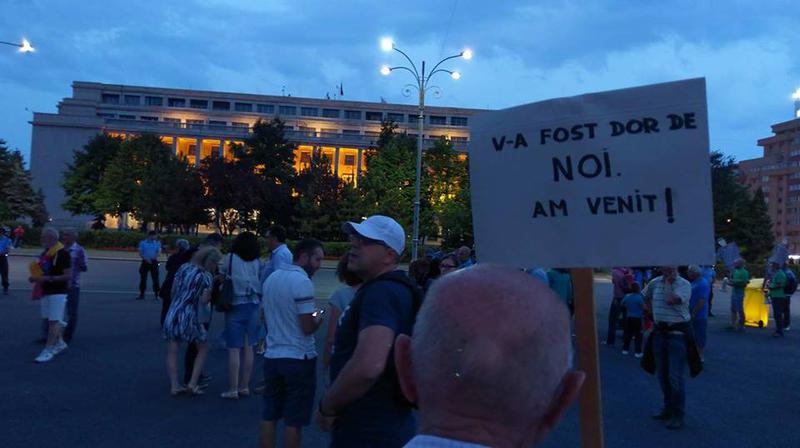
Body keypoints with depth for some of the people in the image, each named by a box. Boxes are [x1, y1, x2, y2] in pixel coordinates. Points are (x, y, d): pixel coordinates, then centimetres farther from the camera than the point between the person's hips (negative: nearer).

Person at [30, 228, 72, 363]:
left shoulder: (63, 254, -15)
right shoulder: (45, 253, 12)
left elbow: (68, 275, -19)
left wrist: (48, 278, -24)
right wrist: (35, 278, 5)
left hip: (58, 292, -9)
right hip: (46, 291, 9)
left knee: (54, 321, -7)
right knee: (50, 320, 15)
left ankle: (48, 350, -5)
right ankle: (60, 343, 29)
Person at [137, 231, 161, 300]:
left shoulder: (157, 243, 6)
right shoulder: (142, 242, 5)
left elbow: (159, 252, -3)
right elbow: (140, 253, 0)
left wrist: (155, 257, -25)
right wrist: (146, 259, -17)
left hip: (154, 262, 0)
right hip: (145, 262, 0)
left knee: (155, 278, -2)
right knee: (143, 278, 2)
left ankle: (157, 294, 5)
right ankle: (142, 294, 10)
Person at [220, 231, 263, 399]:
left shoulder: (230, 258, -3)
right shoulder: (258, 262, 3)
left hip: (235, 306, -3)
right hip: (253, 306, 3)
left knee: (234, 349, 0)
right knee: (248, 348, 11)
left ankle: (233, 389, 3)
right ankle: (244, 387, 18)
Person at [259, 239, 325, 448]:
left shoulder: (272, 278, 8)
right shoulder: (302, 281, -18)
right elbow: (308, 327, -20)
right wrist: (318, 317, 1)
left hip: (272, 356, 7)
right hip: (299, 359, -7)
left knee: (269, 415, 13)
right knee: (294, 420, 3)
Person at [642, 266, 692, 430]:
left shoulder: (684, 284, -11)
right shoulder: (655, 283, 7)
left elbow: (670, 300, -28)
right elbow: (645, 296, 27)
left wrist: (668, 281, -16)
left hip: (677, 333, -6)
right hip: (659, 331, 6)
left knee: (676, 376, -6)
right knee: (662, 374, 14)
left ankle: (678, 415, 3)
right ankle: (668, 408, 29)